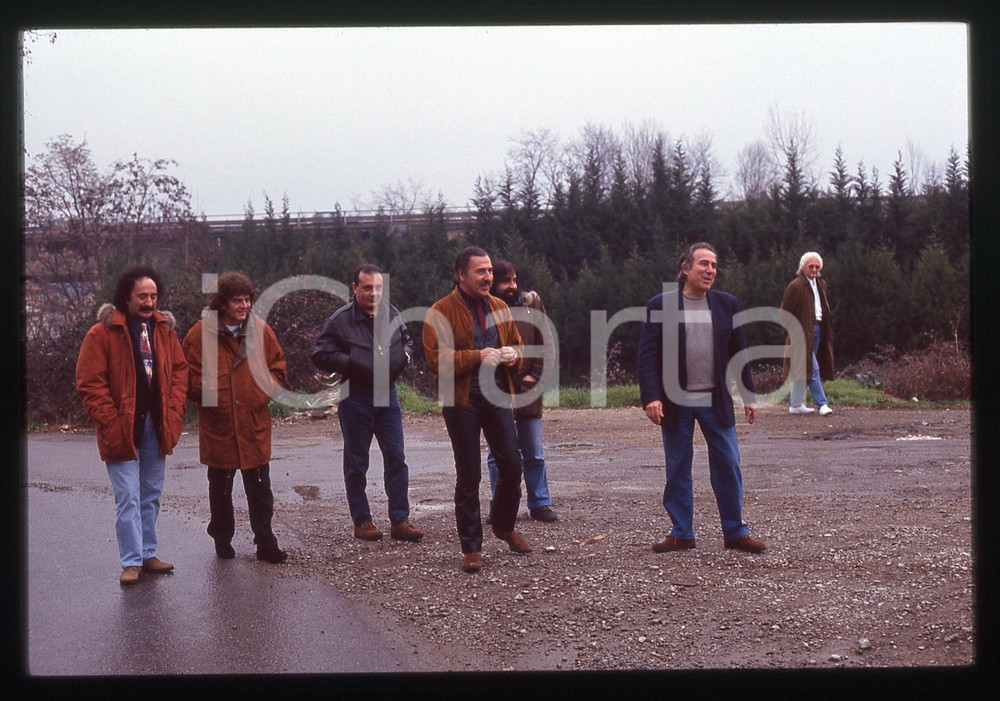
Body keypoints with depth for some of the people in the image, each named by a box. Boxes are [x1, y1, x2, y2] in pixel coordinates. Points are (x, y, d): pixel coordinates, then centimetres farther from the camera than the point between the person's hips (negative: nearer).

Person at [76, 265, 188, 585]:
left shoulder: (164, 329, 6)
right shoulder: (102, 333, -10)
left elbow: (179, 371, 11)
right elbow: (89, 384, -11)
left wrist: (173, 414, -1)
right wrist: (112, 422, -16)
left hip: (156, 426, 5)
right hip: (122, 430, -5)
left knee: (151, 495, 13)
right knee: (128, 497, -4)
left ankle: (148, 554, 23)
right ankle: (131, 561, 3)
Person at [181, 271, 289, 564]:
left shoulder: (261, 330, 2)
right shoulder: (201, 333, -7)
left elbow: (277, 365, 11)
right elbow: (190, 376, -4)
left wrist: (265, 391, -3)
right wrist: (210, 395, -13)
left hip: (255, 424, 2)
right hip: (218, 427, -2)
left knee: (260, 489, 5)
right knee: (220, 488, 14)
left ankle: (265, 544, 13)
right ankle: (222, 540, 29)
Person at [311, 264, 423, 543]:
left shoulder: (392, 314, 6)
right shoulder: (340, 320, -9)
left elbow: (406, 340, 24)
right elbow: (320, 355, -8)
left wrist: (404, 355, 3)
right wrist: (351, 363, -19)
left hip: (388, 394, 4)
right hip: (356, 398, -4)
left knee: (396, 459, 2)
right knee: (356, 463, 5)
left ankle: (399, 520, 7)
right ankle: (361, 521, 15)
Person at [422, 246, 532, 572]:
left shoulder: (500, 308, 10)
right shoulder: (440, 312, -8)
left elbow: (517, 343, 21)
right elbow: (435, 358, -16)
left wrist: (513, 355, -3)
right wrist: (478, 357, -23)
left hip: (498, 397, 5)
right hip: (462, 402, -5)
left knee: (512, 465, 7)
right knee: (468, 475, 1)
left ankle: (503, 524, 33)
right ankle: (471, 547, 12)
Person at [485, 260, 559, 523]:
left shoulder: (531, 304, 4)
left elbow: (546, 343, 6)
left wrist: (535, 374, -2)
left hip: (527, 392, 2)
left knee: (534, 453, 10)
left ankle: (540, 503, 19)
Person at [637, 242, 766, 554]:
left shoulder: (726, 303, 6)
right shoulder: (660, 305, -2)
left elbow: (738, 352, 10)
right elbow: (648, 354, -5)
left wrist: (749, 396, 8)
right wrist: (651, 397, -15)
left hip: (717, 401, 2)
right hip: (675, 402, -2)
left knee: (728, 466, 3)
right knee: (677, 469, 6)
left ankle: (735, 532, 13)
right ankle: (681, 534, 16)